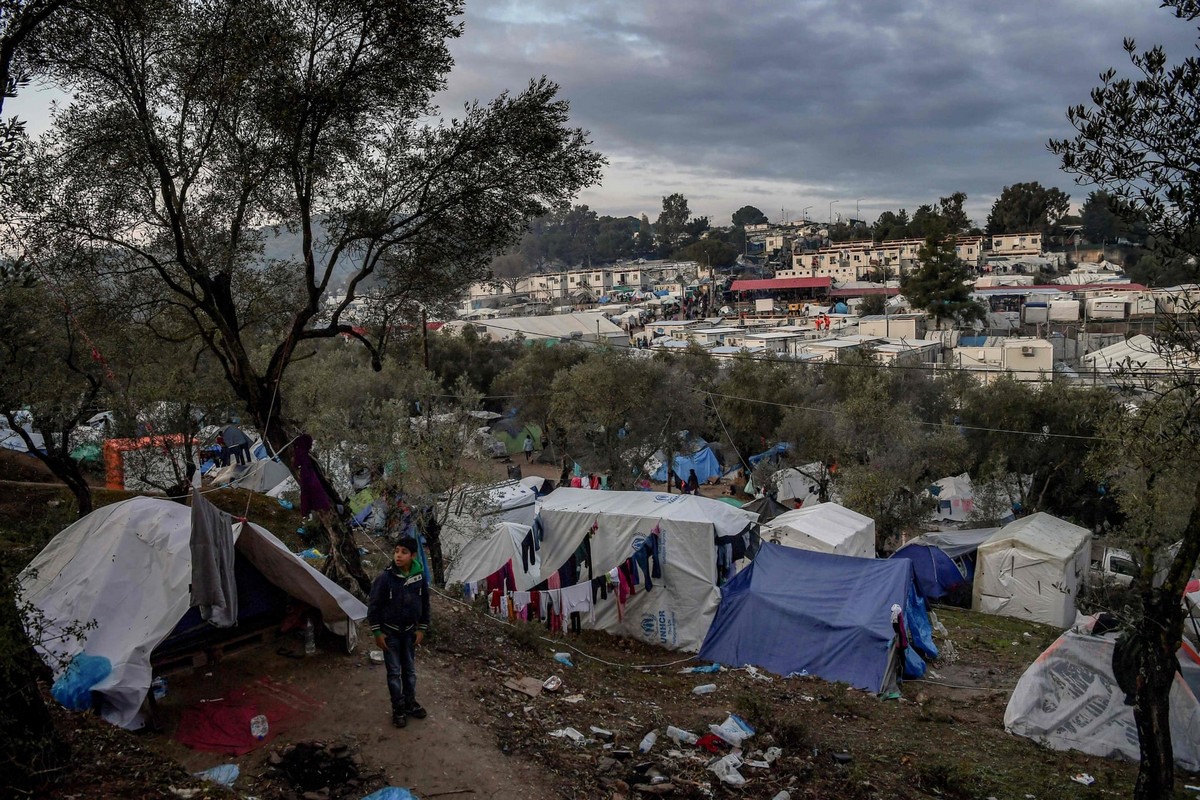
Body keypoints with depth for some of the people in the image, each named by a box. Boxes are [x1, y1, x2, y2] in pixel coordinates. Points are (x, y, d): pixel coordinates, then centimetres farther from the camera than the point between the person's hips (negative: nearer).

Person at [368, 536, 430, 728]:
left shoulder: (419, 576, -11)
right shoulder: (385, 577, -21)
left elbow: (424, 604, 2)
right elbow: (374, 605, -12)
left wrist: (422, 629, 3)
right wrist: (377, 632, -11)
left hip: (410, 631, 3)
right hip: (390, 632, -3)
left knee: (410, 669, 16)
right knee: (394, 672, 7)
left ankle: (410, 703, 33)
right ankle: (398, 708, 22)